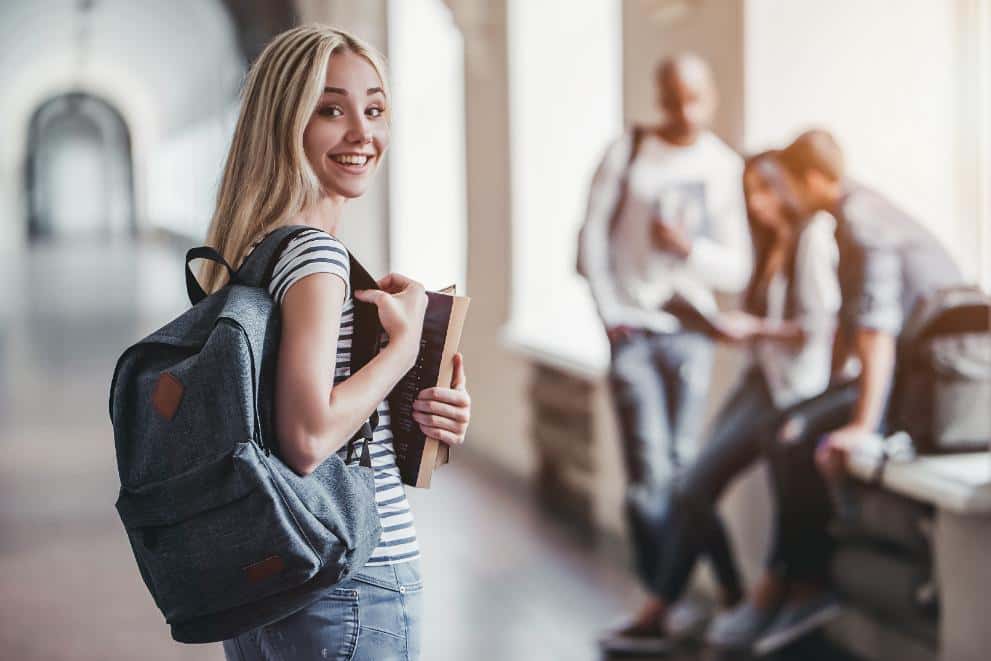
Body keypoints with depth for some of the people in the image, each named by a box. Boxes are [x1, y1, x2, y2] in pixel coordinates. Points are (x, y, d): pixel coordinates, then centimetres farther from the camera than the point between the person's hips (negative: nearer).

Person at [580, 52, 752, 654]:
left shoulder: (727, 169, 5)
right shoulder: (628, 153, 1)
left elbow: (739, 270, 4)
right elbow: (593, 238, 1)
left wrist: (689, 247, -14)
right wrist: (610, 314, -4)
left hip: (690, 331, 2)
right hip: (632, 329, -2)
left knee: (683, 465, 4)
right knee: (649, 469, -8)